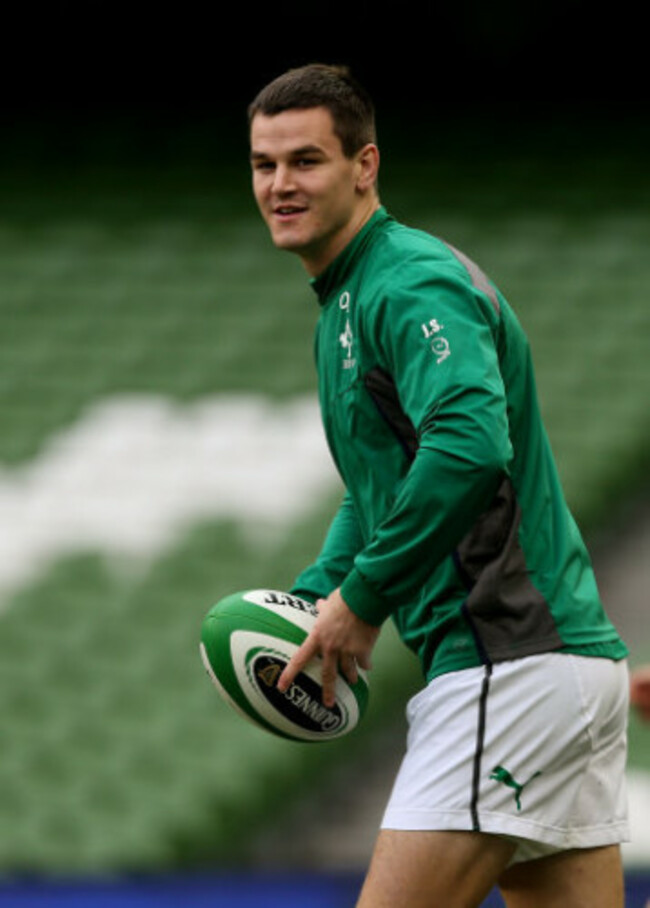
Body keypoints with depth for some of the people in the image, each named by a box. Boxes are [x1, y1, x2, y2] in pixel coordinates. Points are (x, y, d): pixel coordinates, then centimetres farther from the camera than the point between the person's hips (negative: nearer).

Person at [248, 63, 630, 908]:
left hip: (513, 665, -10)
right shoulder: (345, 299, 20)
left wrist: (363, 598, -20)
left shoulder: (411, 285, -13)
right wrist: (309, 601, 13)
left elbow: (471, 443, -30)